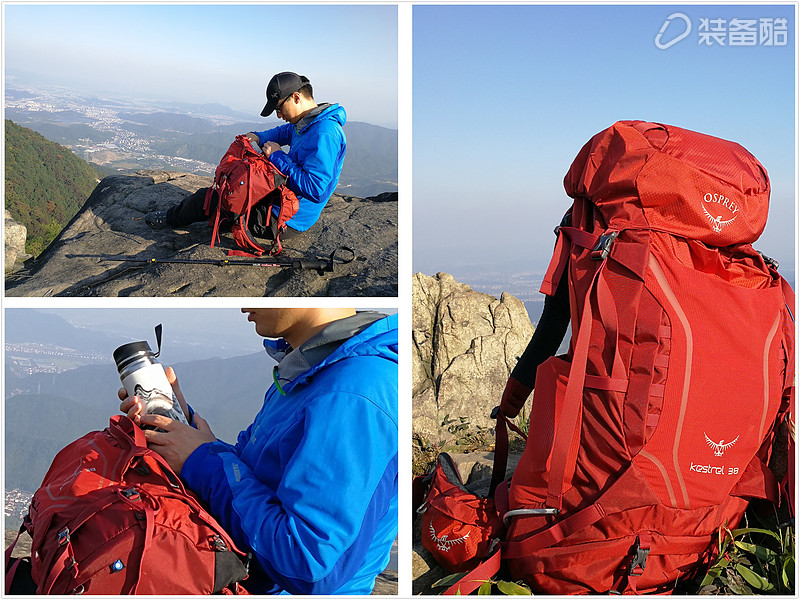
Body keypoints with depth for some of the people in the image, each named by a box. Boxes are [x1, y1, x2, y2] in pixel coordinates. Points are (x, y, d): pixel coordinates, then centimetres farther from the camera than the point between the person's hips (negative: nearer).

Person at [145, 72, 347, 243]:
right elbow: (286, 131, 28)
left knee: (208, 197, 5)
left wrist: (278, 156, -23)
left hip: (285, 222, -10)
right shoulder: (308, 123, 5)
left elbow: (315, 190, -34)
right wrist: (259, 137, 7)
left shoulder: (323, 134, -27)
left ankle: (172, 218, 34)